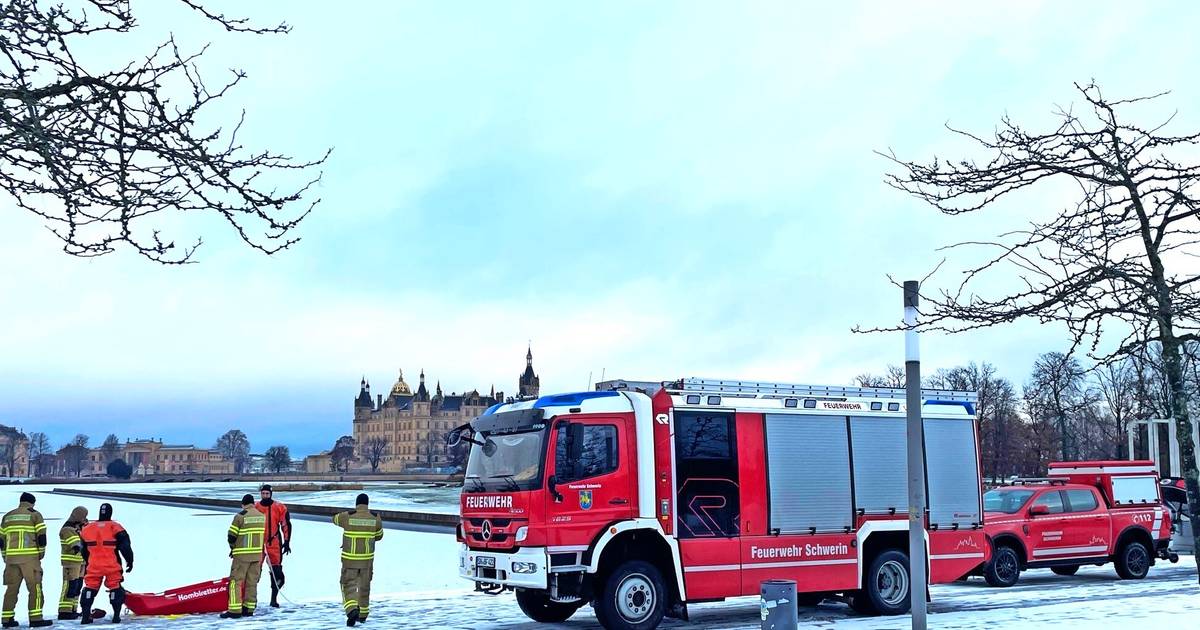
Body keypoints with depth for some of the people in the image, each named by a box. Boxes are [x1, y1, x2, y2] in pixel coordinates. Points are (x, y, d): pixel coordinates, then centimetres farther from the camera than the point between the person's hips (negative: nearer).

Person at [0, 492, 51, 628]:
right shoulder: (34, 514, 2)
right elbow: (41, 535, -5)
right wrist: (41, 552, 7)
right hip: (29, 556, -5)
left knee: (12, 587, 10)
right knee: (35, 586, -3)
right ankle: (35, 618, -9)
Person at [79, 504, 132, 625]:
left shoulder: (87, 528, 8)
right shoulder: (115, 527, -4)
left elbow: (84, 550, 18)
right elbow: (125, 545, -6)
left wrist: (87, 562, 32)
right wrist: (130, 561, 3)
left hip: (93, 566, 3)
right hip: (112, 566, -2)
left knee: (90, 588, 11)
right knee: (115, 588, 7)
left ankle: (86, 615, 5)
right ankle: (116, 615, 1)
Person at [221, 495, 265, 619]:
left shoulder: (240, 516, -11)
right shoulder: (262, 516, 5)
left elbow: (231, 536, -8)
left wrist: (233, 548, 10)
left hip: (242, 554, -5)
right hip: (257, 554, 5)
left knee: (236, 581, 0)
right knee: (252, 581, 12)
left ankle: (235, 610, -6)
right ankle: (249, 608, 15)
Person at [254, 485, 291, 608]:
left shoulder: (280, 508, -1)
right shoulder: (255, 508, 4)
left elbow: (286, 524, 3)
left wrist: (287, 542, -1)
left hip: (274, 544, -1)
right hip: (258, 544, 1)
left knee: (276, 572, -3)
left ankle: (274, 599, 8)